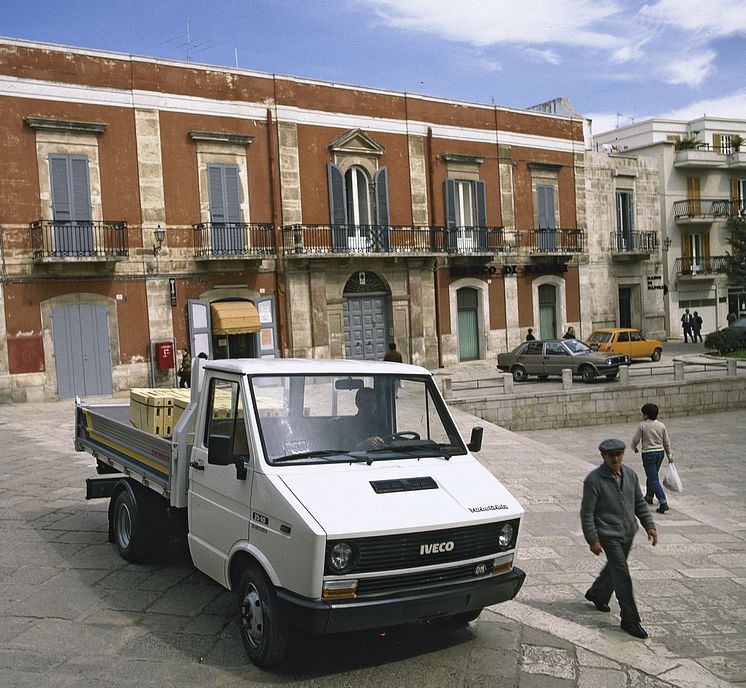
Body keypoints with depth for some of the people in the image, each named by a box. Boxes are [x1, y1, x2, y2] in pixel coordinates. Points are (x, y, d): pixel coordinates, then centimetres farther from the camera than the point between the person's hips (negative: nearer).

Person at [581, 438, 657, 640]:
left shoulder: (630, 474, 2)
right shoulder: (594, 480, -17)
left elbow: (640, 502, 13)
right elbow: (587, 512, -14)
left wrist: (649, 525, 3)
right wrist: (592, 539, -17)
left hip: (628, 533, 7)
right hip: (608, 535, -7)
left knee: (614, 567, 21)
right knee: (622, 575, -7)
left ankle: (597, 594, 47)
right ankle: (630, 620, 3)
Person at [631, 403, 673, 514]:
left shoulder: (642, 425, -12)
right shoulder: (661, 425, 3)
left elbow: (635, 439, -8)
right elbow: (666, 442, 7)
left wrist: (634, 448, 11)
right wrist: (669, 454, 16)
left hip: (648, 453, -6)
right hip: (660, 452, 6)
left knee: (654, 479, -5)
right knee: (652, 476, 24)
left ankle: (663, 502, -16)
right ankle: (649, 496, 38)